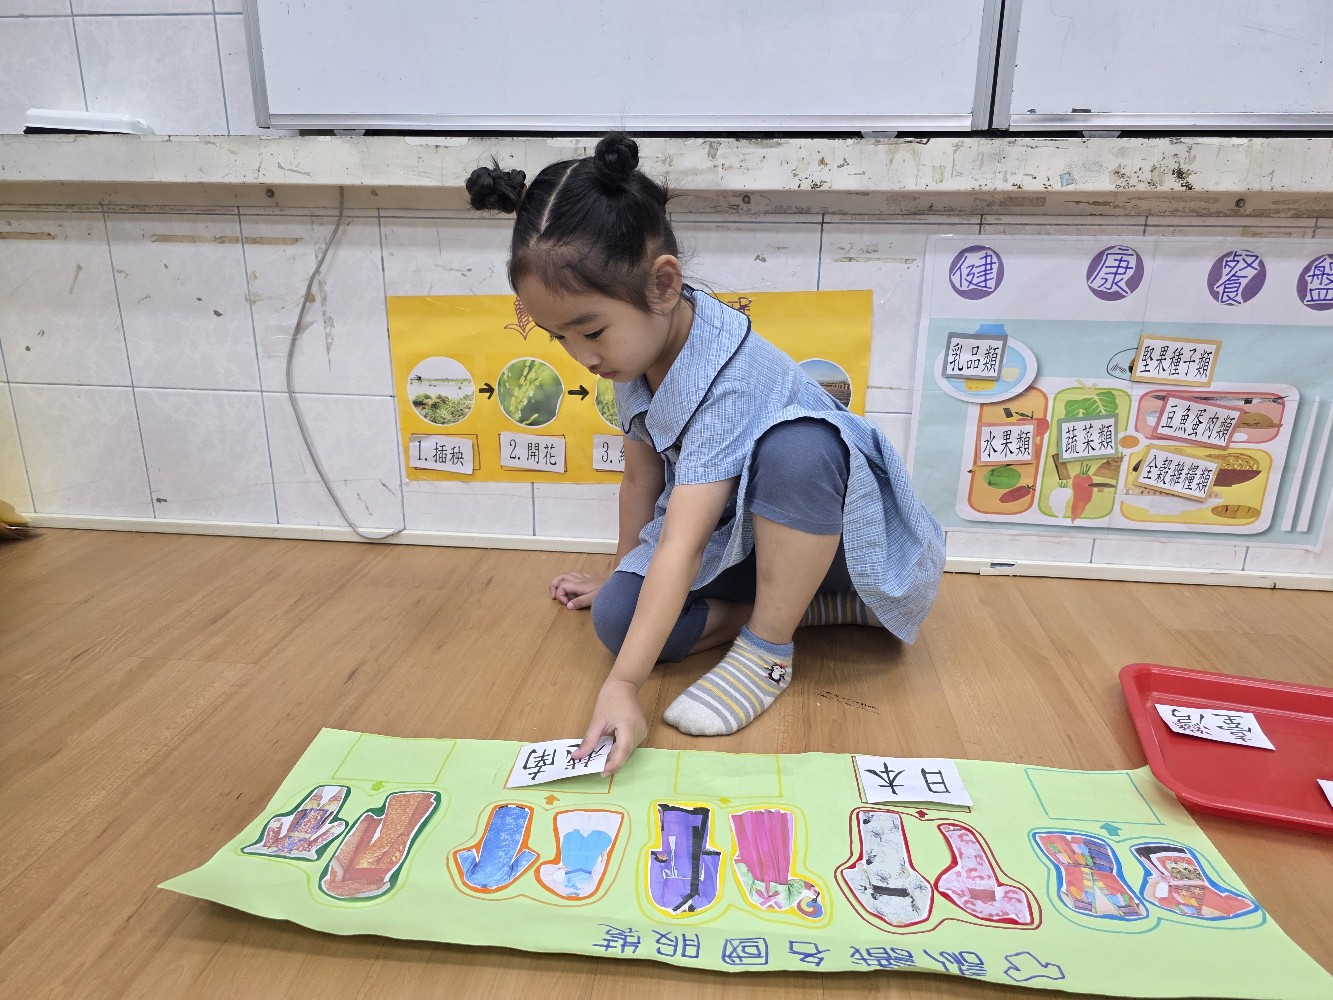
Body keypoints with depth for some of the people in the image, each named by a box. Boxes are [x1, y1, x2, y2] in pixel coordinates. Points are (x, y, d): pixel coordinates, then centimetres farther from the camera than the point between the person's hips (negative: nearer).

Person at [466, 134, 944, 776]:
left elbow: (683, 545, -40)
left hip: (822, 530, -7)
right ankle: (808, 604, -5)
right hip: (728, 539, 7)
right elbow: (642, 475, 4)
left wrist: (623, 683, -42)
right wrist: (622, 575, 13)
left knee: (797, 448, -40)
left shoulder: (729, 380, -33)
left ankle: (767, 649, -19)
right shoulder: (638, 348, -8)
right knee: (617, 615, -16)